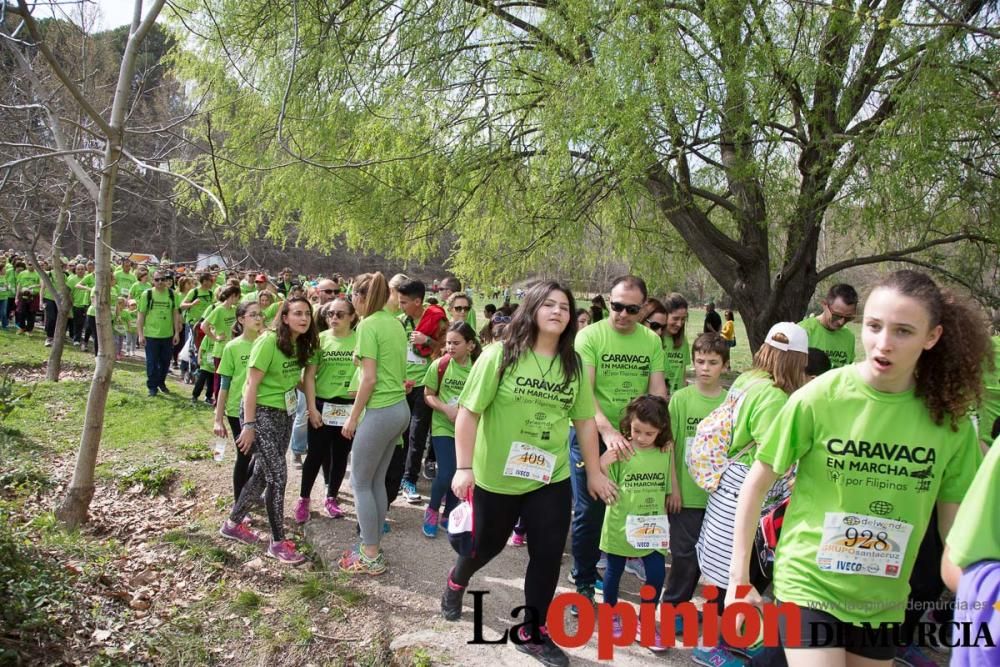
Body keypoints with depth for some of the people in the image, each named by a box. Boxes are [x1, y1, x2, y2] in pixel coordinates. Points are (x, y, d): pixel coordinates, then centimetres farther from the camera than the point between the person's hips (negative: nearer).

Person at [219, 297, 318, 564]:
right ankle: (278, 543, 2)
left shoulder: (301, 344, 4)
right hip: (261, 413, -8)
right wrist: (248, 425, -18)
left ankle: (233, 523, 33)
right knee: (278, 475, -8)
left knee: (262, 473, 15)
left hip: (284, 414, 8)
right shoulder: (268, 342, -18)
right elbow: (251, 384, -17)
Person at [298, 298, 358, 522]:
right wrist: (312, 408, -9)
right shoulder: (320, 339, -4)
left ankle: (331, 498, 29)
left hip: (350, 406, 1)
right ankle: (303, 499, 21)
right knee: (316, 454, 5)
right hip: (323, 405, -1)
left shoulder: (360, 340, -4)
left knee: (340, 454, 13)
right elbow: (309, 376, -4)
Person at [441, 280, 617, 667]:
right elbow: (468, 412, -12)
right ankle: (455, 582, 51)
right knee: (486, 545, 16)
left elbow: (585, 420, 6)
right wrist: (464, 467, -16)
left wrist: (594, 472, 8)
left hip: (552, 479, 3)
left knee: (548, 555, 3)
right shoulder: (499, 355, -13)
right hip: (496, 476, -3)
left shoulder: (574, 366, -1)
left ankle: (533, 633, 24)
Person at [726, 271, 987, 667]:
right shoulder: (819, 397, -15)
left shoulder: (950, 417, -6)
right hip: (810, 586, -4)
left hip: (883, 602, 4)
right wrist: (739, 580, -6)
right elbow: (757, 484, -7)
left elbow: (956, 522, 4)